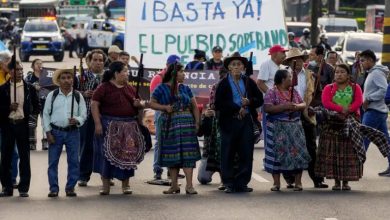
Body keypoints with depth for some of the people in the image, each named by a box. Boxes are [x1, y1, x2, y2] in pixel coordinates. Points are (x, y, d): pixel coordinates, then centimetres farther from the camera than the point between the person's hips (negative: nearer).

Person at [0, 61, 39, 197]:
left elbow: (37, 107, 9)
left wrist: (30, 114, -7)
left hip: (23, 124, 0)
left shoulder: (29, 88, 6)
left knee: (24, 157, 1)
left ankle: (24, 188, 6)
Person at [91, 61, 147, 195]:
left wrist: (138, 104, -2)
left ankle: (126, 184, 14)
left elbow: (137, 105, 23)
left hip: (129, 126, 5)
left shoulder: (130, 88, 14)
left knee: (127, 155, 4)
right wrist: (98, 123, -17)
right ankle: (105, 185, 4)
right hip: (109, 126, -5)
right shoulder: (104, 87, -4)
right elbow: (94, 105, -9)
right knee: (107, 154, -3)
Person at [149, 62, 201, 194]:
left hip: (186, 124, 2)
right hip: (169, 124, -2)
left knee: (188, 154, -8)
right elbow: (152, 103, 1)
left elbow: (194, 106, 14)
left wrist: (197, 122, 3)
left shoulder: (185, 89, 13)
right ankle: (174, 185, 12)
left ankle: (189, 185, -12)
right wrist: (164, 107, -15)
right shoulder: (162, 88, 3)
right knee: (171, 154, 4)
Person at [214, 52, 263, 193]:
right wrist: (237, 108, -12)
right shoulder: (224, 84, 2)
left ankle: (242, 183, 9)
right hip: (229, 122, -3)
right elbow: (218, 104, -7)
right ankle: (229, 184, 8)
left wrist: (249, 102, -8)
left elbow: (260, 100, 12)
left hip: (246, 122, 3)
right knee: (228, 155, 0)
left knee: (246, 154, 2)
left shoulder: (249, 82, 12)